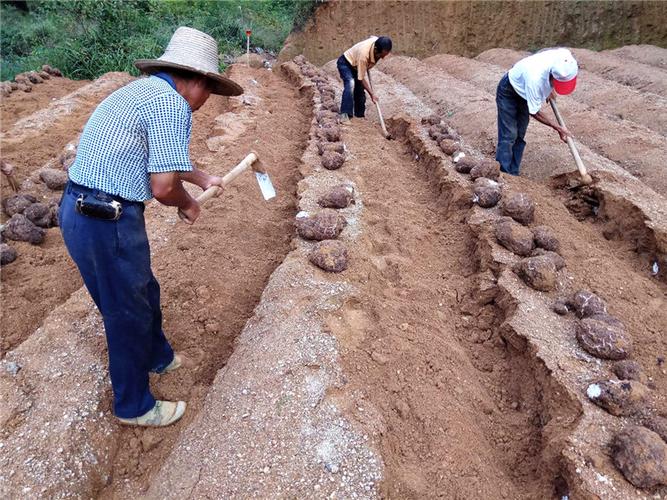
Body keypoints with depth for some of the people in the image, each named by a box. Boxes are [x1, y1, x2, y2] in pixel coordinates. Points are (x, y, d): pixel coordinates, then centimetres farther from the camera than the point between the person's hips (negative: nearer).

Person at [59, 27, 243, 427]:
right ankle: (134, 406, 30)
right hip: (108, 222, -10)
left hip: (80, 210, 10)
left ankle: (158, 357, 51)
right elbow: (163, 187, -21)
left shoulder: (143, 91, 15)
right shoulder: (172, 104, -16)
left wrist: (202, 178, 40)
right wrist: (189, 204, 0)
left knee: (142, 292, 27)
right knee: (128, 313, 9)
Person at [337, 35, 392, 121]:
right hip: (345, 63, -8)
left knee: (360, 89, 3)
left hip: (356, 66, 8)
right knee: (350, 84, -32)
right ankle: (345, 114, -31)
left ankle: (360, 115, 15)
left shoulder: (378, 42, -22)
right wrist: (372, 94, -31)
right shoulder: (364, 55, -41)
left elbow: (372, 37, 7)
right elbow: (361, 78, -33)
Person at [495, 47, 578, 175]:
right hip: (508, 91, -7)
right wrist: (558, 128, -22)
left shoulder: (565, 56, -25)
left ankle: (513, 175, 9)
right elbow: (534, 112, -27)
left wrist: (551, 89, 4)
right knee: (509, 135, -14)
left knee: (519, 136, 5)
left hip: (524, 93, 7)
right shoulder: (535, 78, -42)